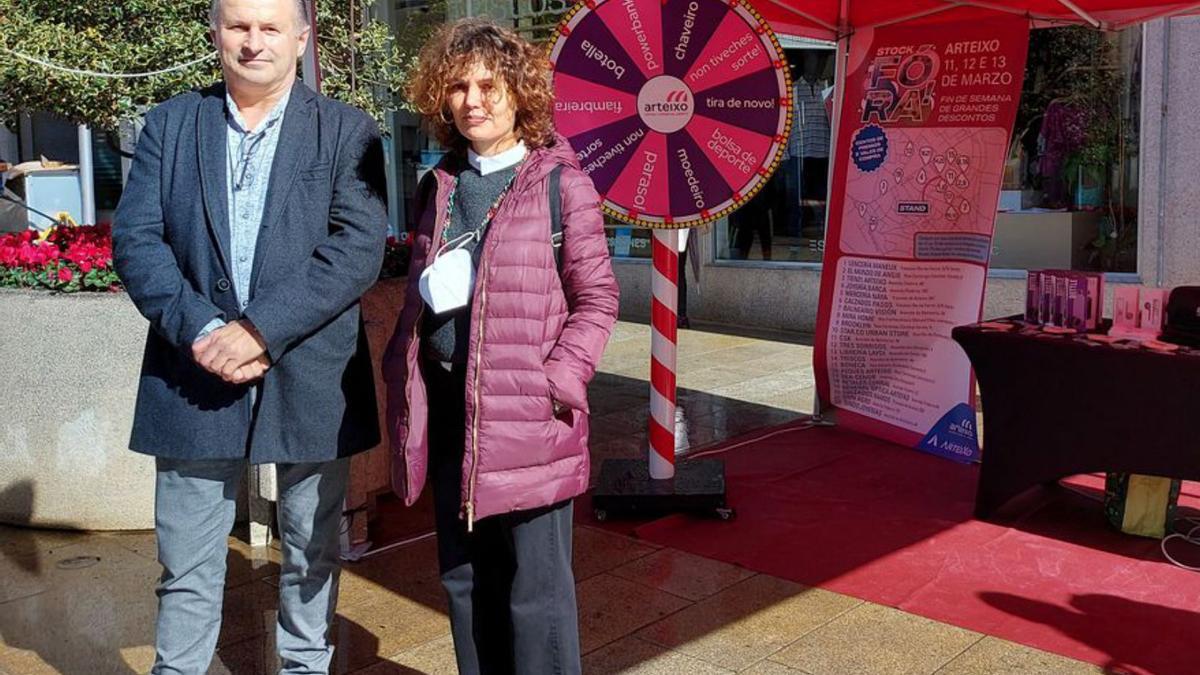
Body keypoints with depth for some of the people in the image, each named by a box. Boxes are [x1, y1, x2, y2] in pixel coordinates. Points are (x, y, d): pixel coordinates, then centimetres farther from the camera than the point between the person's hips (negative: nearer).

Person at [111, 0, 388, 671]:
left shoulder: (348, 132, 1)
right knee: (186, 565, 11)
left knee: (312, 553, 14)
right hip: (195, 379, 2)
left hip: (311, 382, -1)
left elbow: (360, 248, -11)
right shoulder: (171, 123, 8)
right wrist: (200, 331, -15)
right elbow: (135, 239, 0)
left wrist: (260, 328, -18)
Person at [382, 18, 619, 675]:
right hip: (446, 403, 6)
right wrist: (404, 368, 7)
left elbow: (597, 298, -4)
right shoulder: (440, 185, 12)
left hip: (524, 410, -5)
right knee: (464, 577, 15)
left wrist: (557, 382, -13)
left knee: (536, 584, 1)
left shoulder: (560, 182, -4)